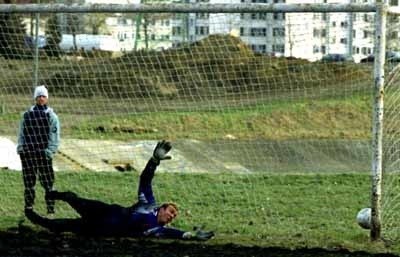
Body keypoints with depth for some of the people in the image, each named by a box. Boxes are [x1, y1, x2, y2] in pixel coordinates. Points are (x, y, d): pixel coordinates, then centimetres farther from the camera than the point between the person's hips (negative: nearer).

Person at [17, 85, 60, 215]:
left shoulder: (51, 116, 2)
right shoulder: (27, 115, 10)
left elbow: (55, 137, -3)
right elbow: (21, 134, 14)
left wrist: (49, 152, -13)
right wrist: (21, 148, 0)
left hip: (44, 154, -3)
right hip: (27, 153, 3)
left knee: (48, 184, -3)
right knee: (28, 183, 8)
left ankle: (51, 209, 2)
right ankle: (28, 208, 17)